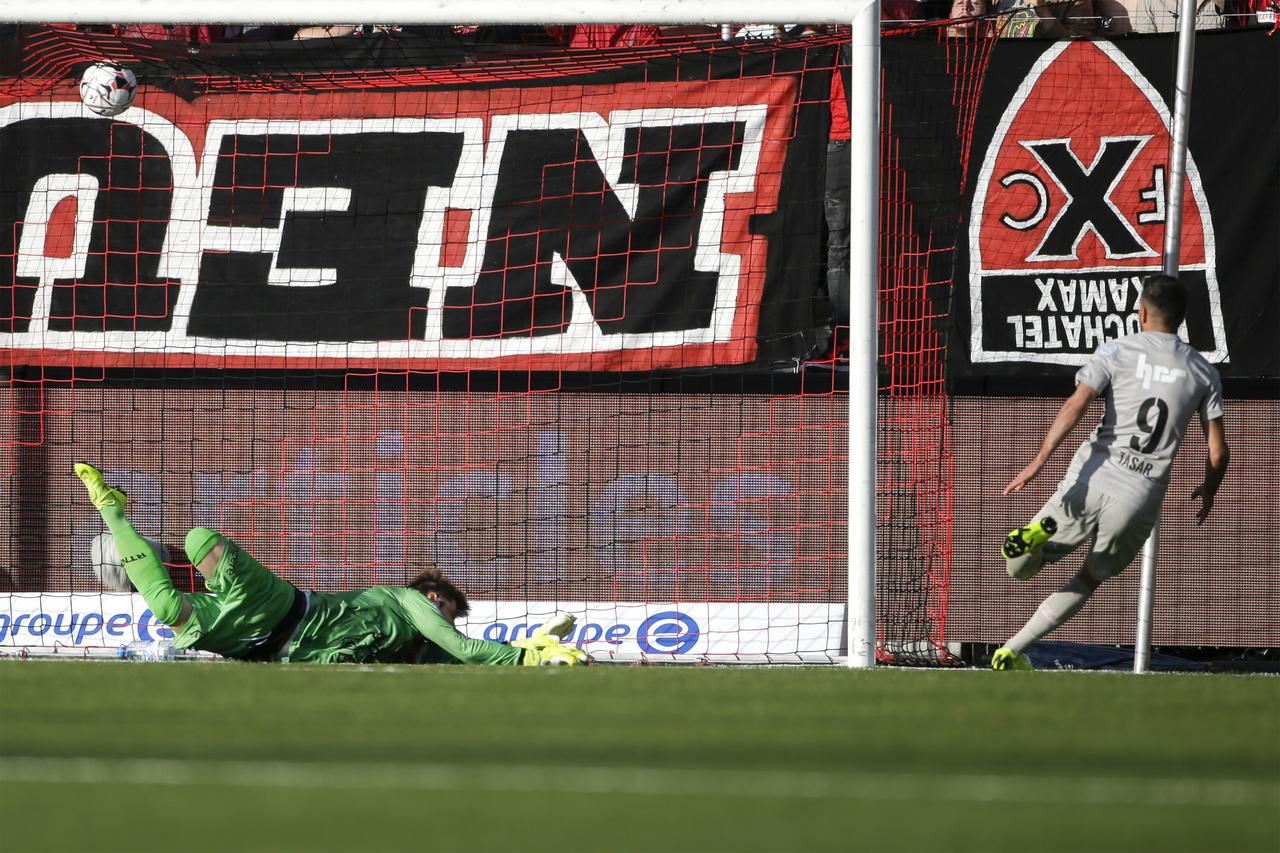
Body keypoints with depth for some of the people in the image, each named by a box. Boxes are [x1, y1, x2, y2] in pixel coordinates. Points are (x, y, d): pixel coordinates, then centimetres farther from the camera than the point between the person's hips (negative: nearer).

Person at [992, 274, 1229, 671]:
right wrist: (1208, 491, 28)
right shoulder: (1204, 372, 8)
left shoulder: (1117, 351, 2)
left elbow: (1076, 405, -13)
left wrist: (1039, 460, -18)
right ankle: (1012, 652, 12)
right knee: (1089, 580, 23)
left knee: (1021, 569, 11)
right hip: (1141, 498, 2)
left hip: (1091, 479, -2)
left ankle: (1035, 538, -26)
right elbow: (1218, 453, 8)